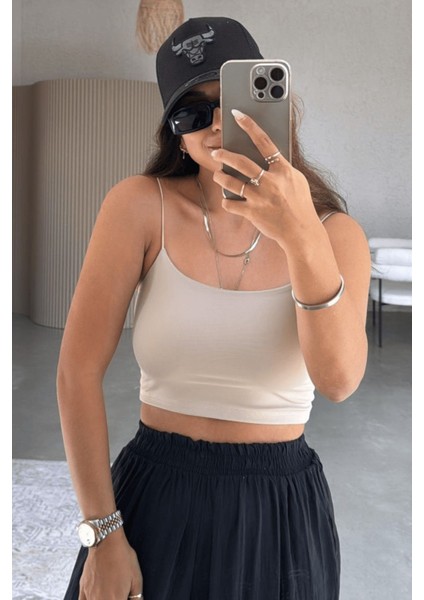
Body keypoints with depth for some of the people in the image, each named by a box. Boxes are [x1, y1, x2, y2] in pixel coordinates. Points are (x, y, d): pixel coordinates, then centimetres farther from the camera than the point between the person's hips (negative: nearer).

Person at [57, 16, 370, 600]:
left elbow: (338, 380, -22)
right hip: (154, 495, -1)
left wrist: (303, 240, -37)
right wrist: (103, 533, -8)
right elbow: (79, 372, -10)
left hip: (281, 510, 2)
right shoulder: (140, 205, -10)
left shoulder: (336, 232, -5)